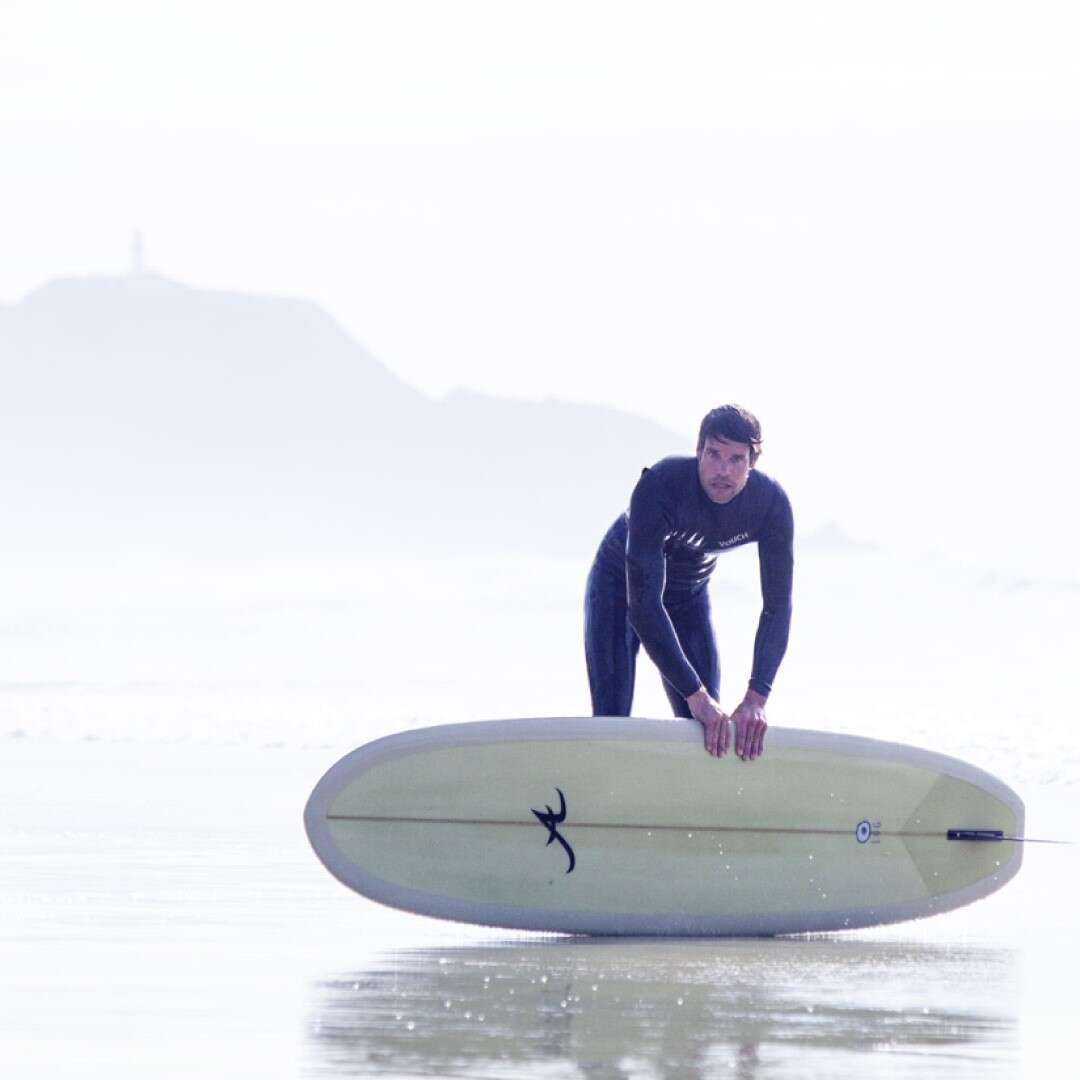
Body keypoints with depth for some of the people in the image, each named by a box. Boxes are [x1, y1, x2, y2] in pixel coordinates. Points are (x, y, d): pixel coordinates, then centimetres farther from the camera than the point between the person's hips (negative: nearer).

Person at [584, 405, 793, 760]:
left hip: (689, 595, 4)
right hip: (620, 585, -4)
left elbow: (777, 605, -23)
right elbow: (643, 601, -41)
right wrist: (695, 694, -45)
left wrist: (756, 699, -36)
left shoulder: (771, 503, -27)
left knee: (711, 728, -4)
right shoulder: (659, 486, -39)